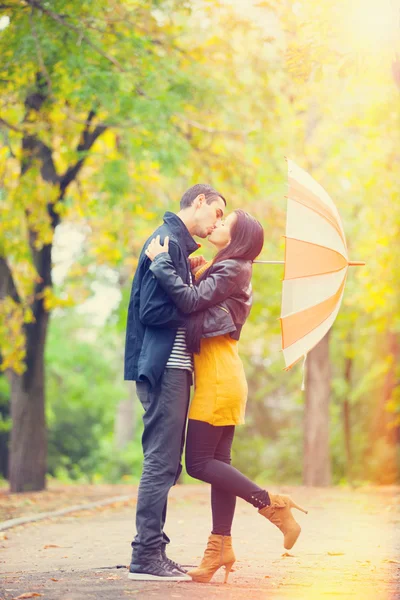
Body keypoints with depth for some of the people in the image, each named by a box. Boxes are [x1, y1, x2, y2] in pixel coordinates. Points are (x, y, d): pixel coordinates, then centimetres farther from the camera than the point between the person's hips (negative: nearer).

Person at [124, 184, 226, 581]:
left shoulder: (177, 243, 20)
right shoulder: (168, 242, -12)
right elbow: (152, 310, -18)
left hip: (172, 367, 10)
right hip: (165, 368, -10)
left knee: (164, 464, 12)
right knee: (161, 463, -8)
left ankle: (152, 553, 16)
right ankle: (146, 557, -6)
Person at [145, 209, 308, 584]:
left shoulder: (229, 270, -10)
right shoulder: (225, 271, 20)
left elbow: (190, 301, -22)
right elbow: (196, 304, 13)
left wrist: (161, 262, -17)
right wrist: (190, 271, 3)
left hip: (219, 378, -10)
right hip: (222, 376, 10)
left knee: (199, 463, -8)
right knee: (217, 461, 6)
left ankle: (270, 504, -6)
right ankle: (220, 546, 6)